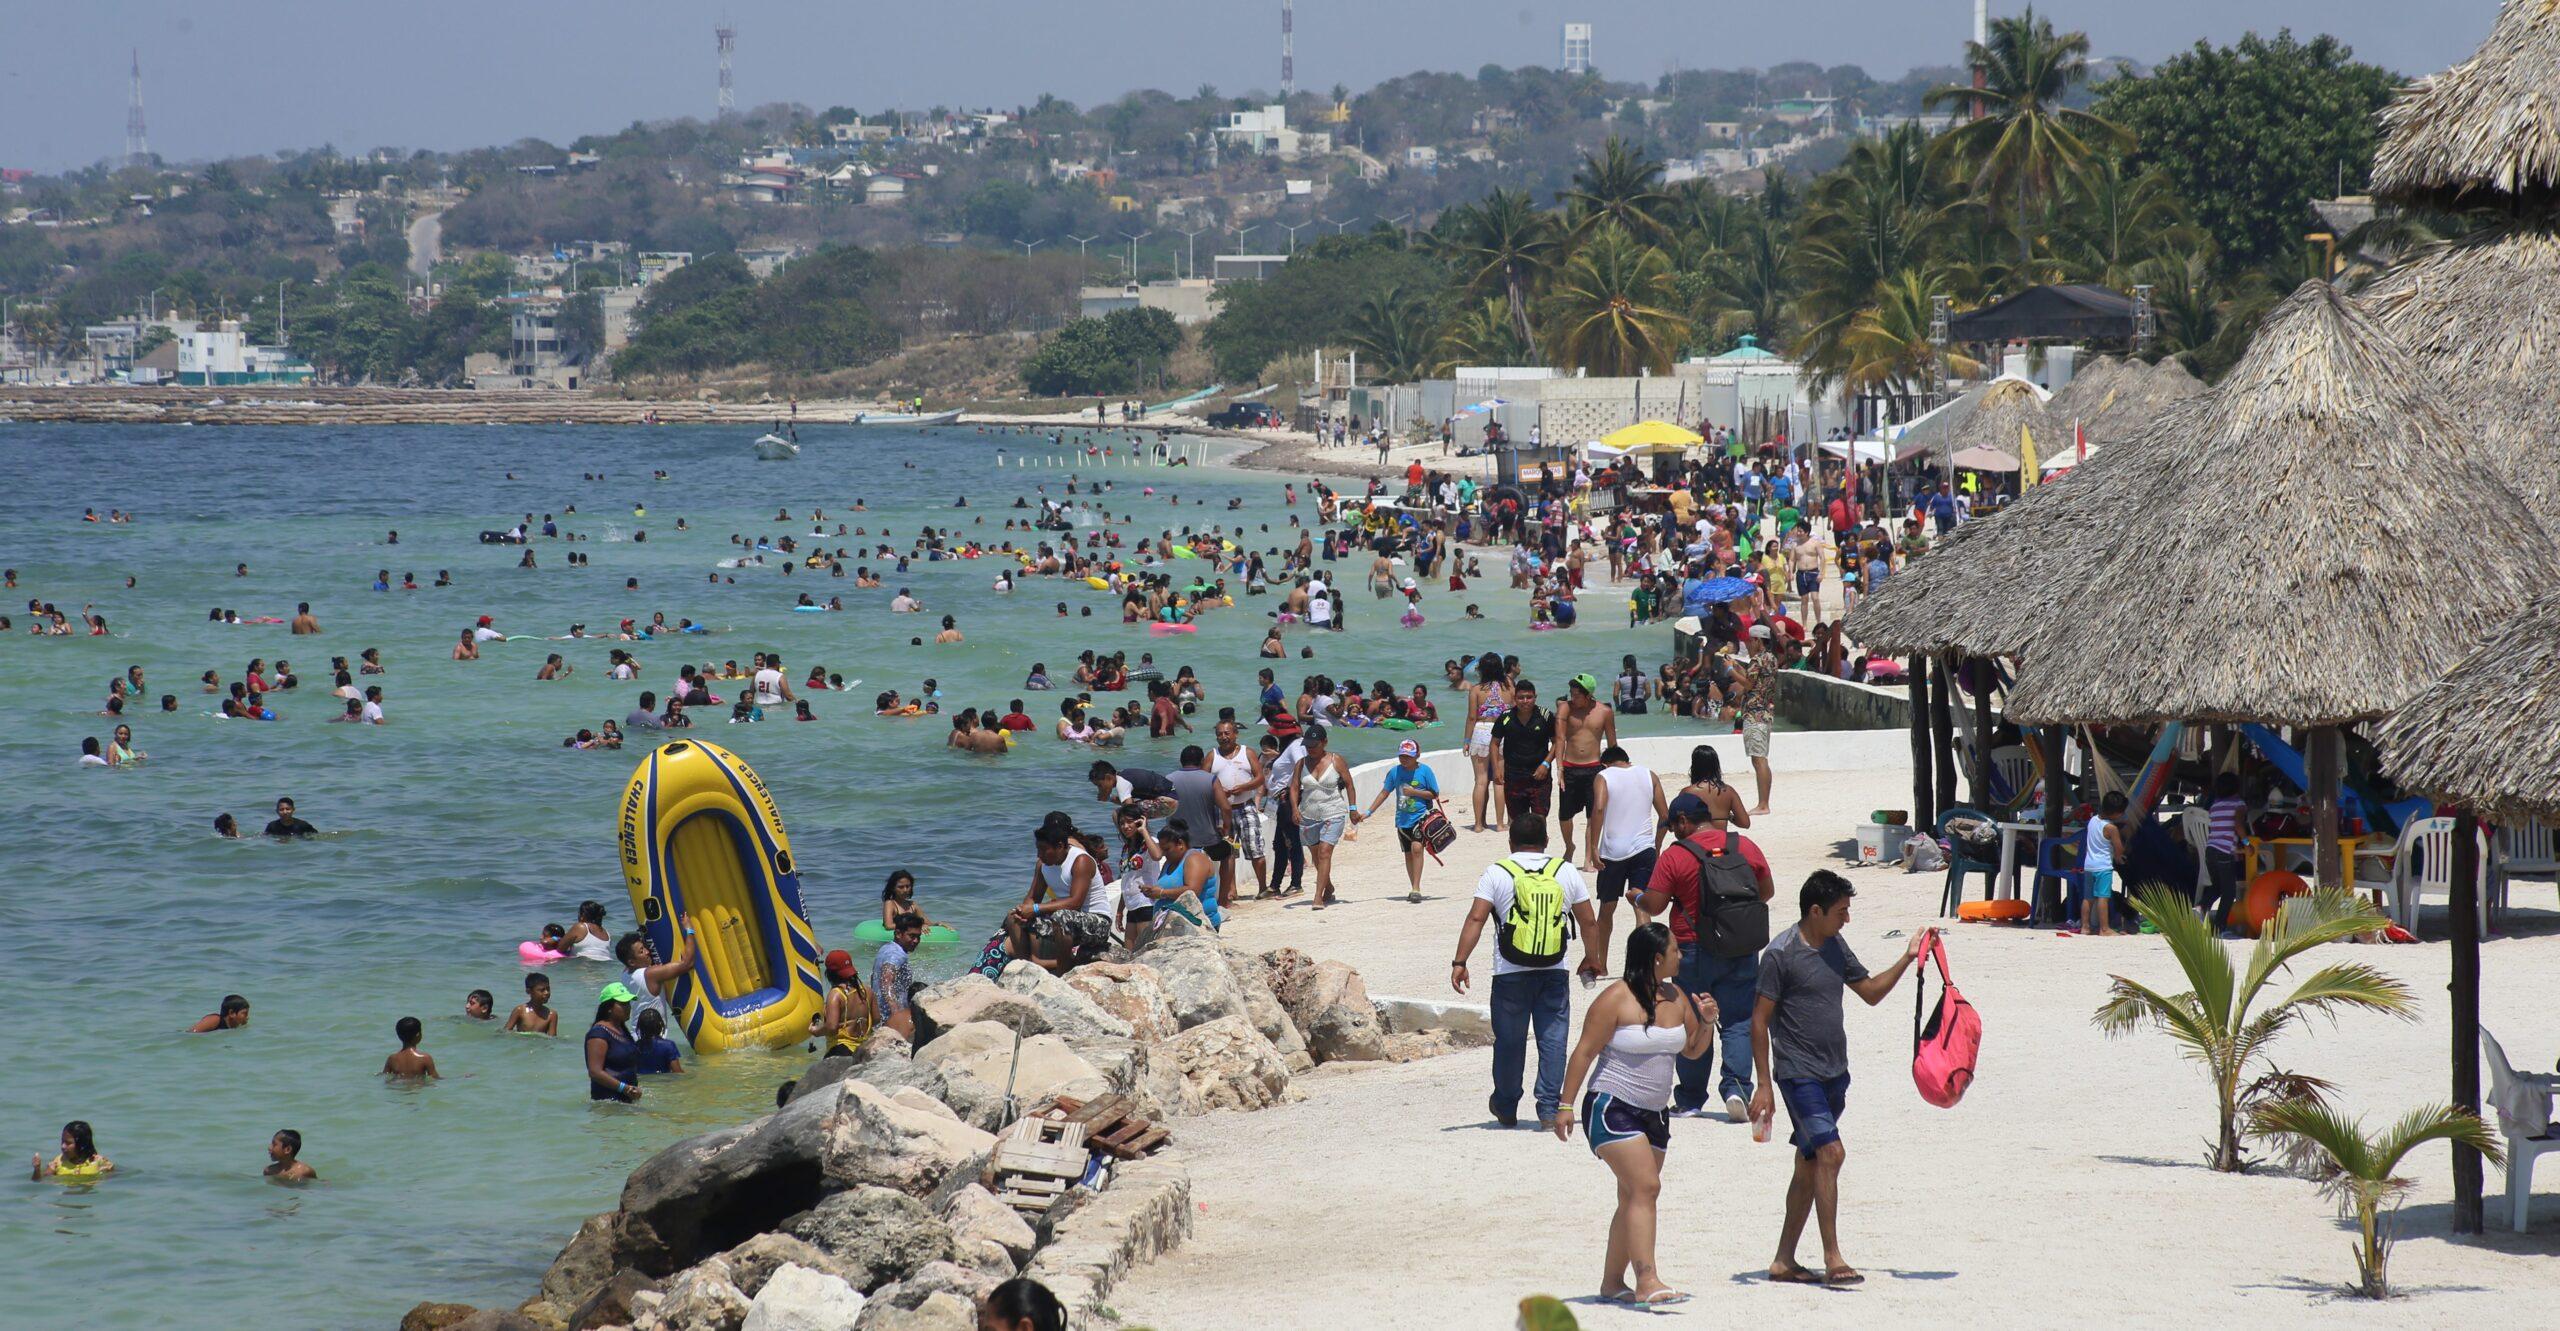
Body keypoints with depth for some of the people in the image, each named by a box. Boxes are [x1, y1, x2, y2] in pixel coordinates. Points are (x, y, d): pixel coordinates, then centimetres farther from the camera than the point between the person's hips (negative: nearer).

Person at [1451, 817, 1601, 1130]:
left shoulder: (1497, 873, -1)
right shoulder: (1566, 872, 6)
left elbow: (1476, 919, -9)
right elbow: (1587, 920, 10)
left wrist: (1460, 962, -9)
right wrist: (1591, 958, 24)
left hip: (1510, 973, -1)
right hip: (1554, 972, 1)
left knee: (1509, 1040, 10)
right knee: (1553, 1039, 3)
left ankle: (1506, 1107, 23)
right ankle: (1549, 1109, -4)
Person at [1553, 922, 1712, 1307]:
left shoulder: (1676, 998, 9)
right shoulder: (1617, 999, -13)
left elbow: (1693, 1050, 21)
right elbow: (1585, 1051, -12)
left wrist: (1706, 1022, 1)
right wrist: (1566, 1105, -15)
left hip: (1654, 1113, 8)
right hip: (1612, 1107, -8)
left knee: (1634, 1200, 9)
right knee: (1645, 1188, -20)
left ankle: (1612, 1282, 18)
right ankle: (1647, 1282, -26)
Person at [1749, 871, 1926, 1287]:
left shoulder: (1835, 948, 11)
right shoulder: (1781, 953, -12)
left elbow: (1871, 992, 22)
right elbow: (1759, 1020, -11)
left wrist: (1908, 958, 9)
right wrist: (1764, 1085, -13)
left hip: (1834, 1073, 8)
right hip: (1799, 1073, -8)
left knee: (1811, 1164, 9)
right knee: (1830, 1152, -18)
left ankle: (1784, 1260, 16)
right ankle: (1832, 1259, -15)